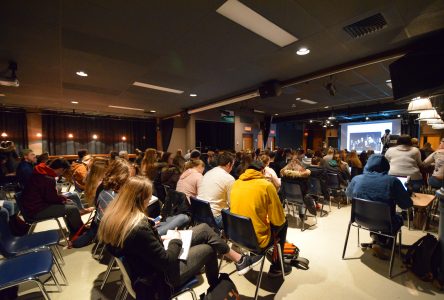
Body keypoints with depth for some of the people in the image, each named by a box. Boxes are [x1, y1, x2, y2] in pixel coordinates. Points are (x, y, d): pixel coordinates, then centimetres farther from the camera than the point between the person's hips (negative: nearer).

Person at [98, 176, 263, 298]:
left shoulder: (113, 216, -7)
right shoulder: (138, 228, -36)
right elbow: (167, 262, -28)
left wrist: (159, 238, 1)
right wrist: (175, 240, -11)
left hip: (151, 261, 8)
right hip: (160, 277, -8)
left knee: (205, 228, 1)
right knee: (208, 249, 6)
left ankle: (238, 258, 19)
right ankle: (216, 289, 36)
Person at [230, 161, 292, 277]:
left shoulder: (236, 183, 0)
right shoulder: (266, 185, -16)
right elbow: (278, 219, -10)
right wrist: (268, 219, 13)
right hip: (257, 239, -6)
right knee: (283, 223, 19)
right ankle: (276, 267, 27)